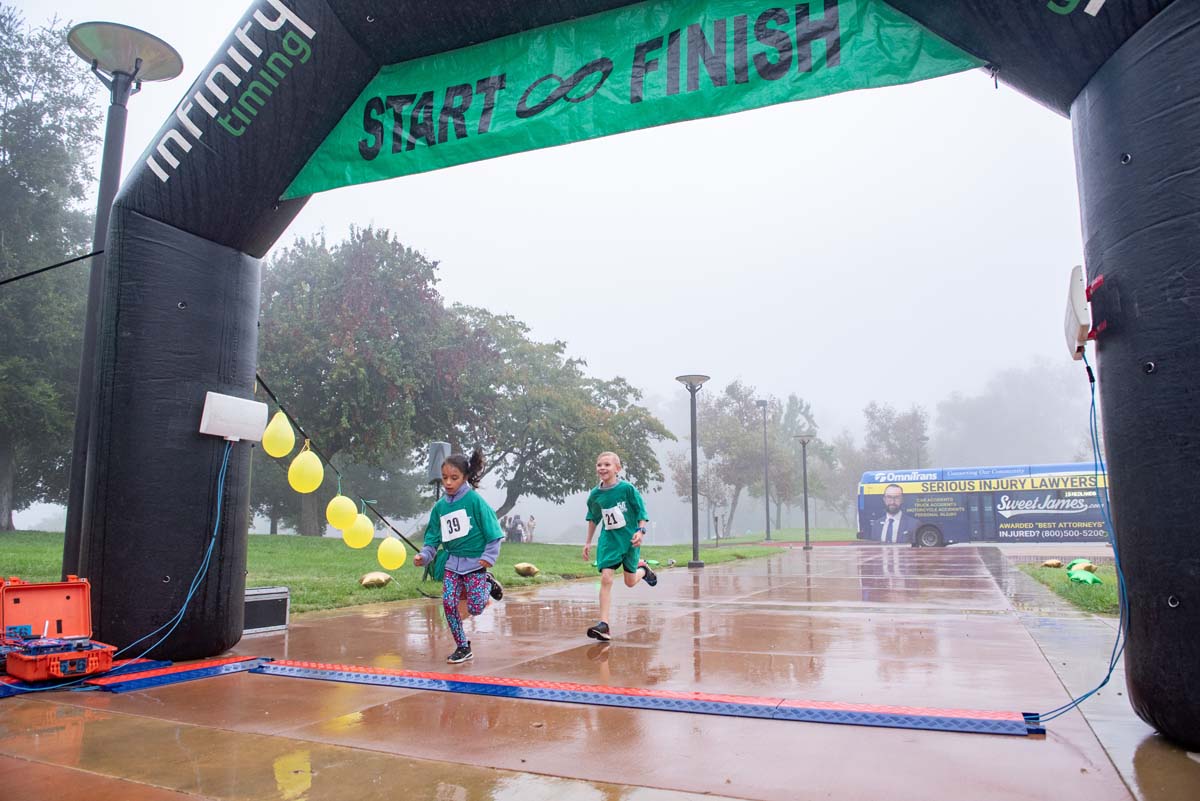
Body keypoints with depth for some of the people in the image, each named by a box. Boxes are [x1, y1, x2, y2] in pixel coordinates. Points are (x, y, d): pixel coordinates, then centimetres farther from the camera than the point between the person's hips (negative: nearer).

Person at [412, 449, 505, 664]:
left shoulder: (474, 500, -14)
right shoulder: (440, 506, 2)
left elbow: (493, 531, -11)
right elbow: (433, 538, 8)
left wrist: (489, 556, -15)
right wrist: (424, 556, -8)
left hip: (474, 562, -5)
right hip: (452, 561, 5)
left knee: (475, 608, -9)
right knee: (448, 603, -6)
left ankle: (488, 583, 23)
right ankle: (463, 648, 11)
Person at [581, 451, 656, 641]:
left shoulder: (627, 488, -13)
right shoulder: (595, 494, -1)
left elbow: (641, 511, -5)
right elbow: (593, 518, 14)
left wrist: (640, 531, -18)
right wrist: (588, 542, 15)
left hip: (629, 539, -2)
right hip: (609, 540, 2)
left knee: (630, 581, 10)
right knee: (606, 579, -13)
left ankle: (643, 569, 46)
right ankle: (603, 625, -13)